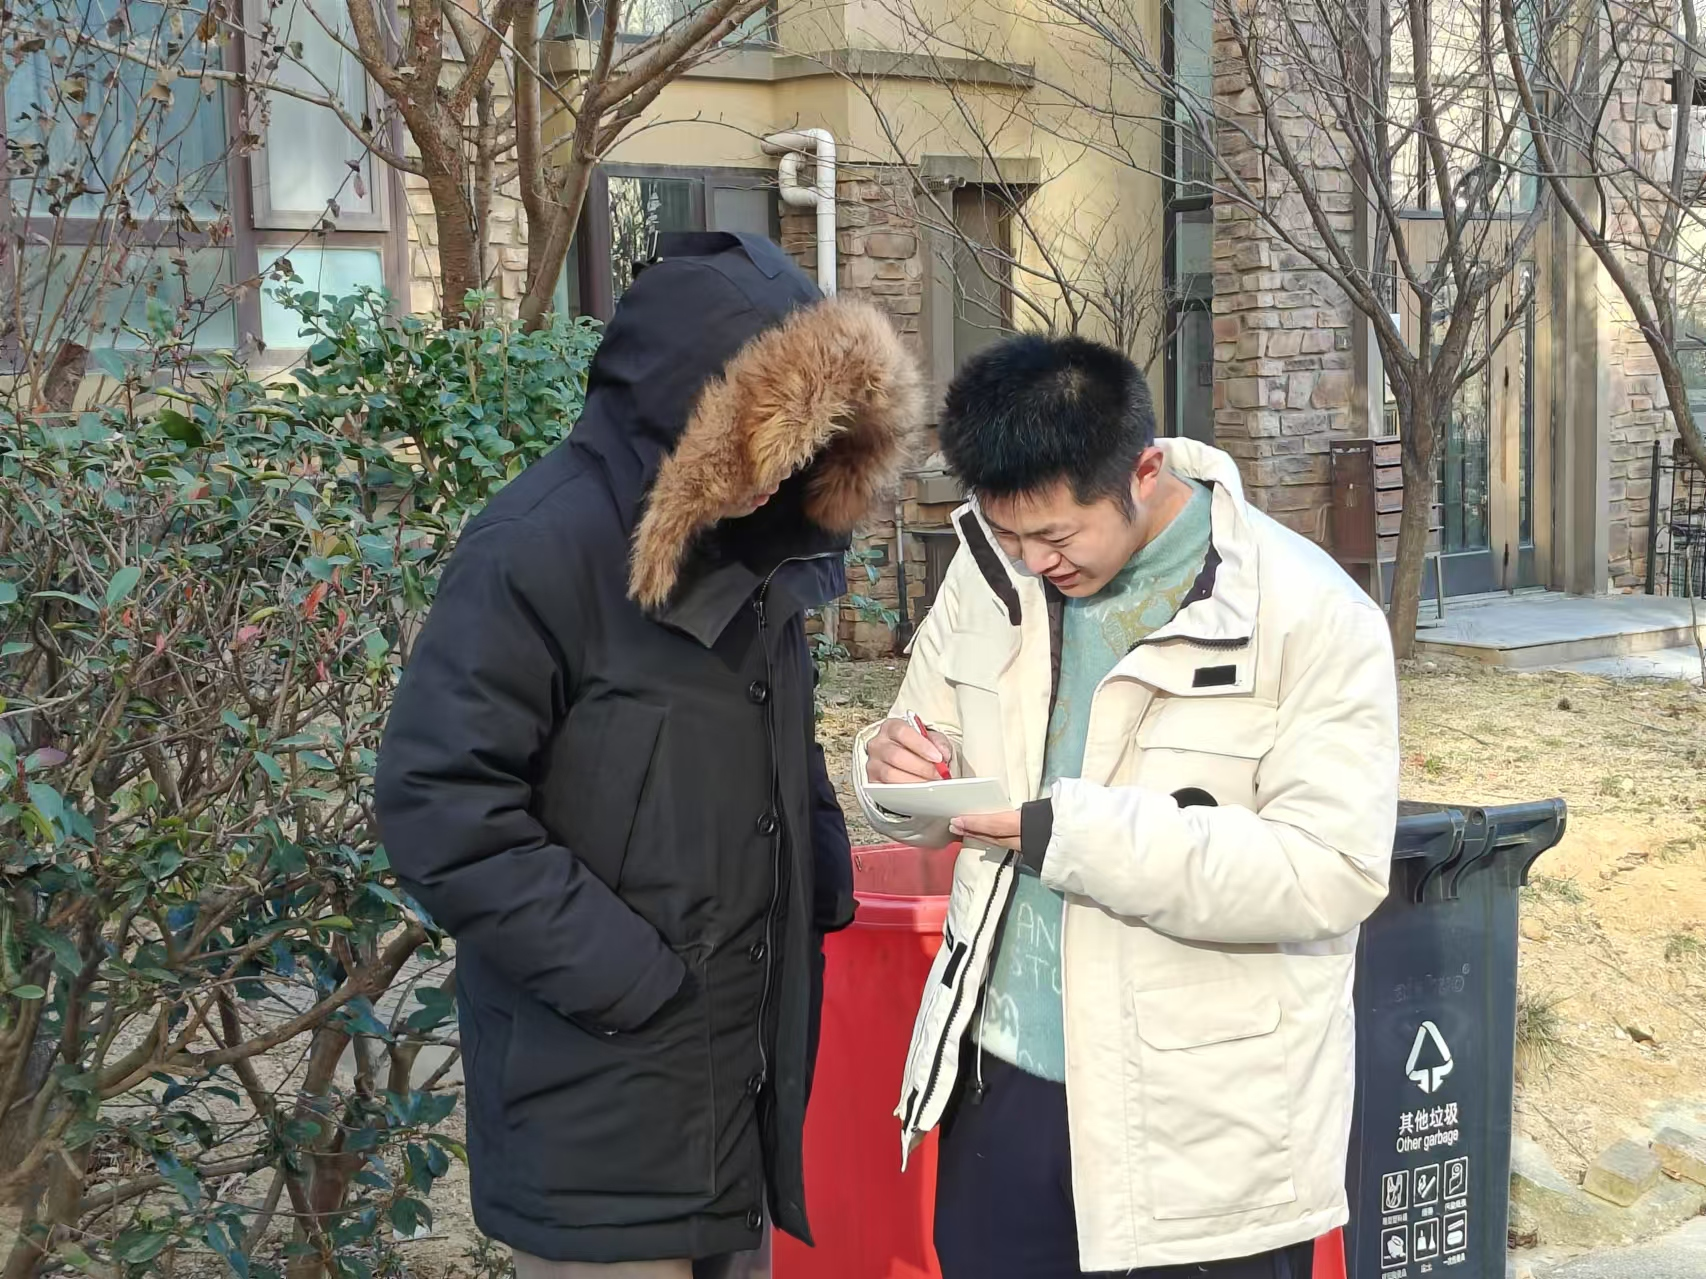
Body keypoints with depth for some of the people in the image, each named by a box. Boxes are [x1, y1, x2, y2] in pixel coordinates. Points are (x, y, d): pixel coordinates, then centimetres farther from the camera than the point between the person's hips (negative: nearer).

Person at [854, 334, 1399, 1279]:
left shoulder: (1311, 618, -15)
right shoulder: (990, 574, 3)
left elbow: (1333, 873, -21)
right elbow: (939, 794, 14)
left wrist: (1075, 834, -27)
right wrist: (899, 773, -12)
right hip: (1001, 1088, 5)